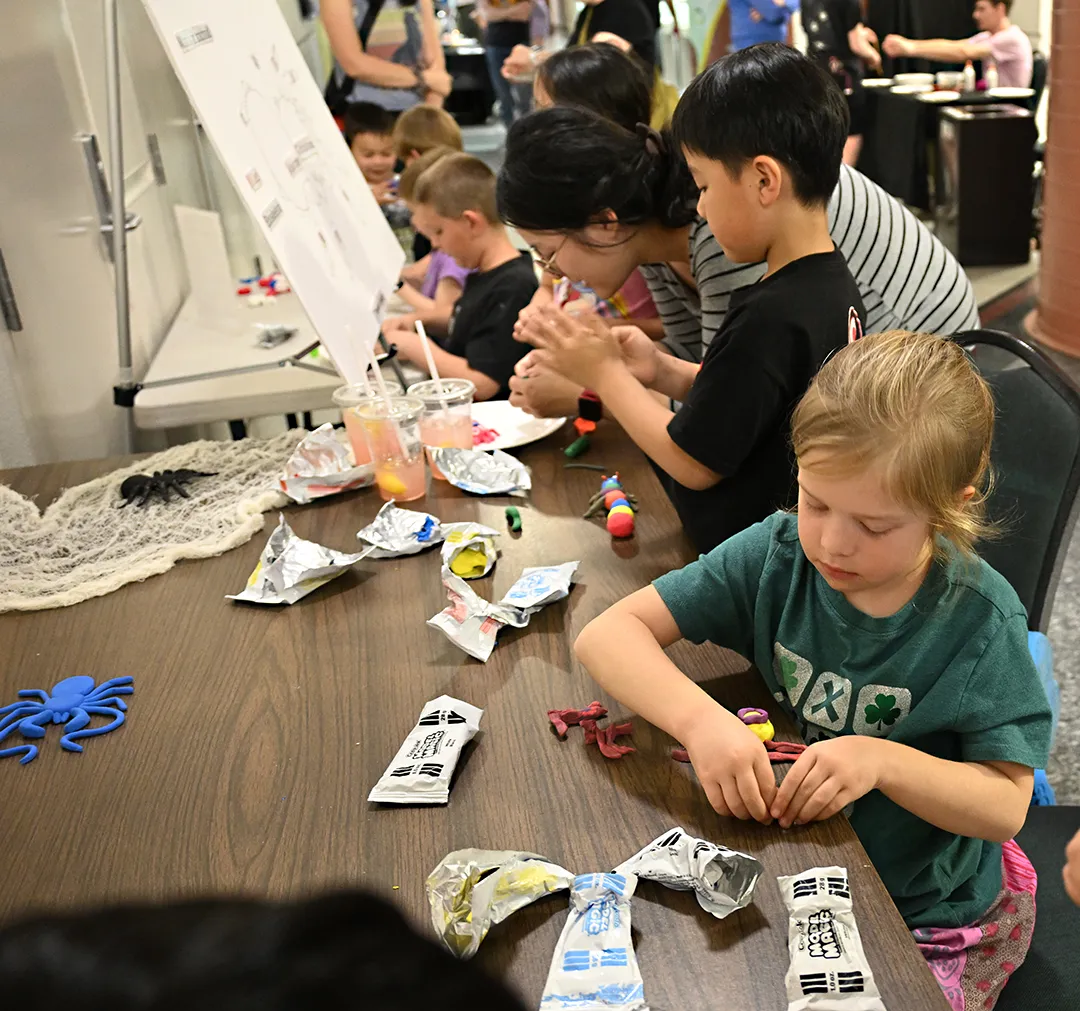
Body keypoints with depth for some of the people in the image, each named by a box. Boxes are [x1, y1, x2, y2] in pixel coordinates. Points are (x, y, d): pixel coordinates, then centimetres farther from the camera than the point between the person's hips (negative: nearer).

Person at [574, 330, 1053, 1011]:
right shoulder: (778, 554, -13)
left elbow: (1007, 807, -12)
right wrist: (698, 719, -33)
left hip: (922, 916, -2)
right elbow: (607, 634, -16)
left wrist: (884, 761, -30)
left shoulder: (981, 617, -17)